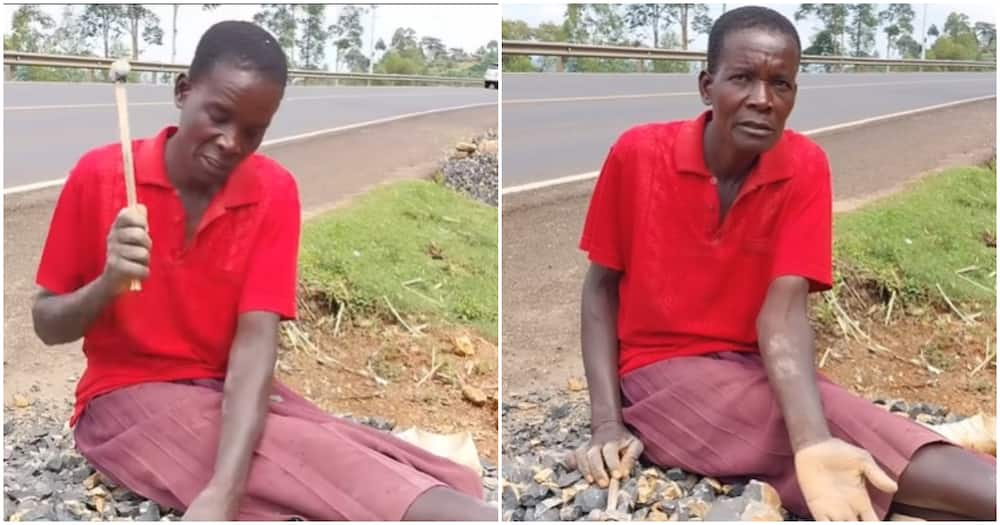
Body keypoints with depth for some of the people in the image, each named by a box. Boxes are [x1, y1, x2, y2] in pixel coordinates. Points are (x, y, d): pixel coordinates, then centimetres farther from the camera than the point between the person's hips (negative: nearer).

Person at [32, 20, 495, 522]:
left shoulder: (275, 193, -8)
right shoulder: (99, 175, -9)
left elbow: (256, 342, -20)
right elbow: (47, 326, 0)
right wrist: (108, 284, -25)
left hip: (231, 394, 6)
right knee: (306, 456, -34)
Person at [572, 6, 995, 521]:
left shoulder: (804, 167, -8)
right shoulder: (637, 153, -12)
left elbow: (783, 310, -18)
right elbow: (601, 286, -2)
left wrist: (813, 441, -37)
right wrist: (607, 421, -14)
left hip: (755, 369, 3)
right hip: (659, 368, -3)